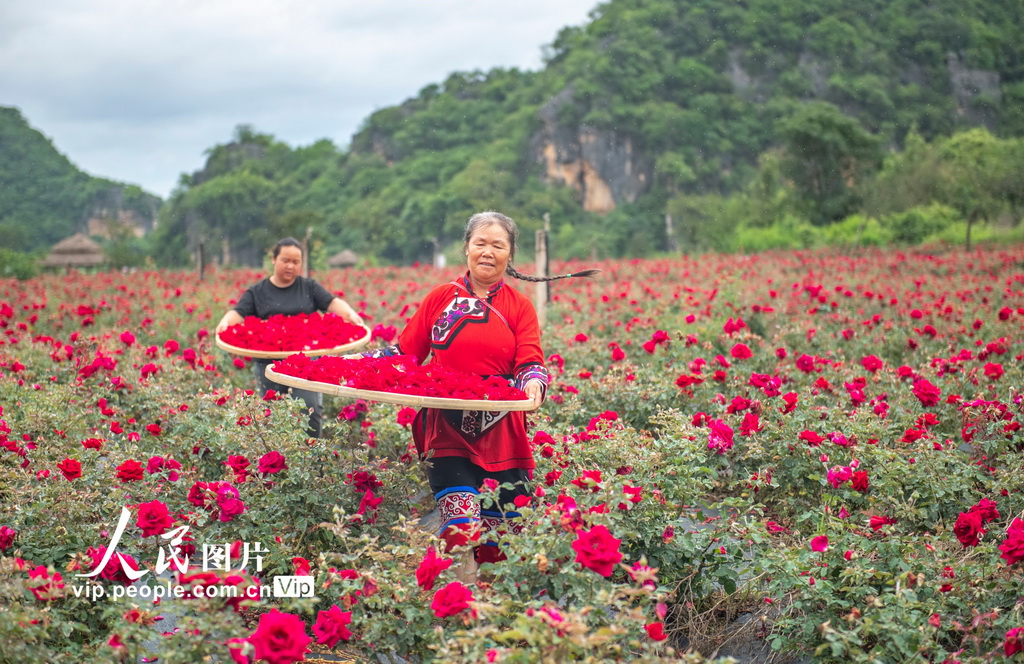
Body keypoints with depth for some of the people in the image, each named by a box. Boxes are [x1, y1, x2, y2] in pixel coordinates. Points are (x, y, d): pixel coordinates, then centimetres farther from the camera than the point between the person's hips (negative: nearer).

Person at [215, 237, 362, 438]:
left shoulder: (309, 287, 12)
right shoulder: (257, 292, 11)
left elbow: (333, 303, 1)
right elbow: (238, 313, -1)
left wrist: (350, 313, -20)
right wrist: (226, 322, -24)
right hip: (268, 363, 1)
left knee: (311, 410, -11)